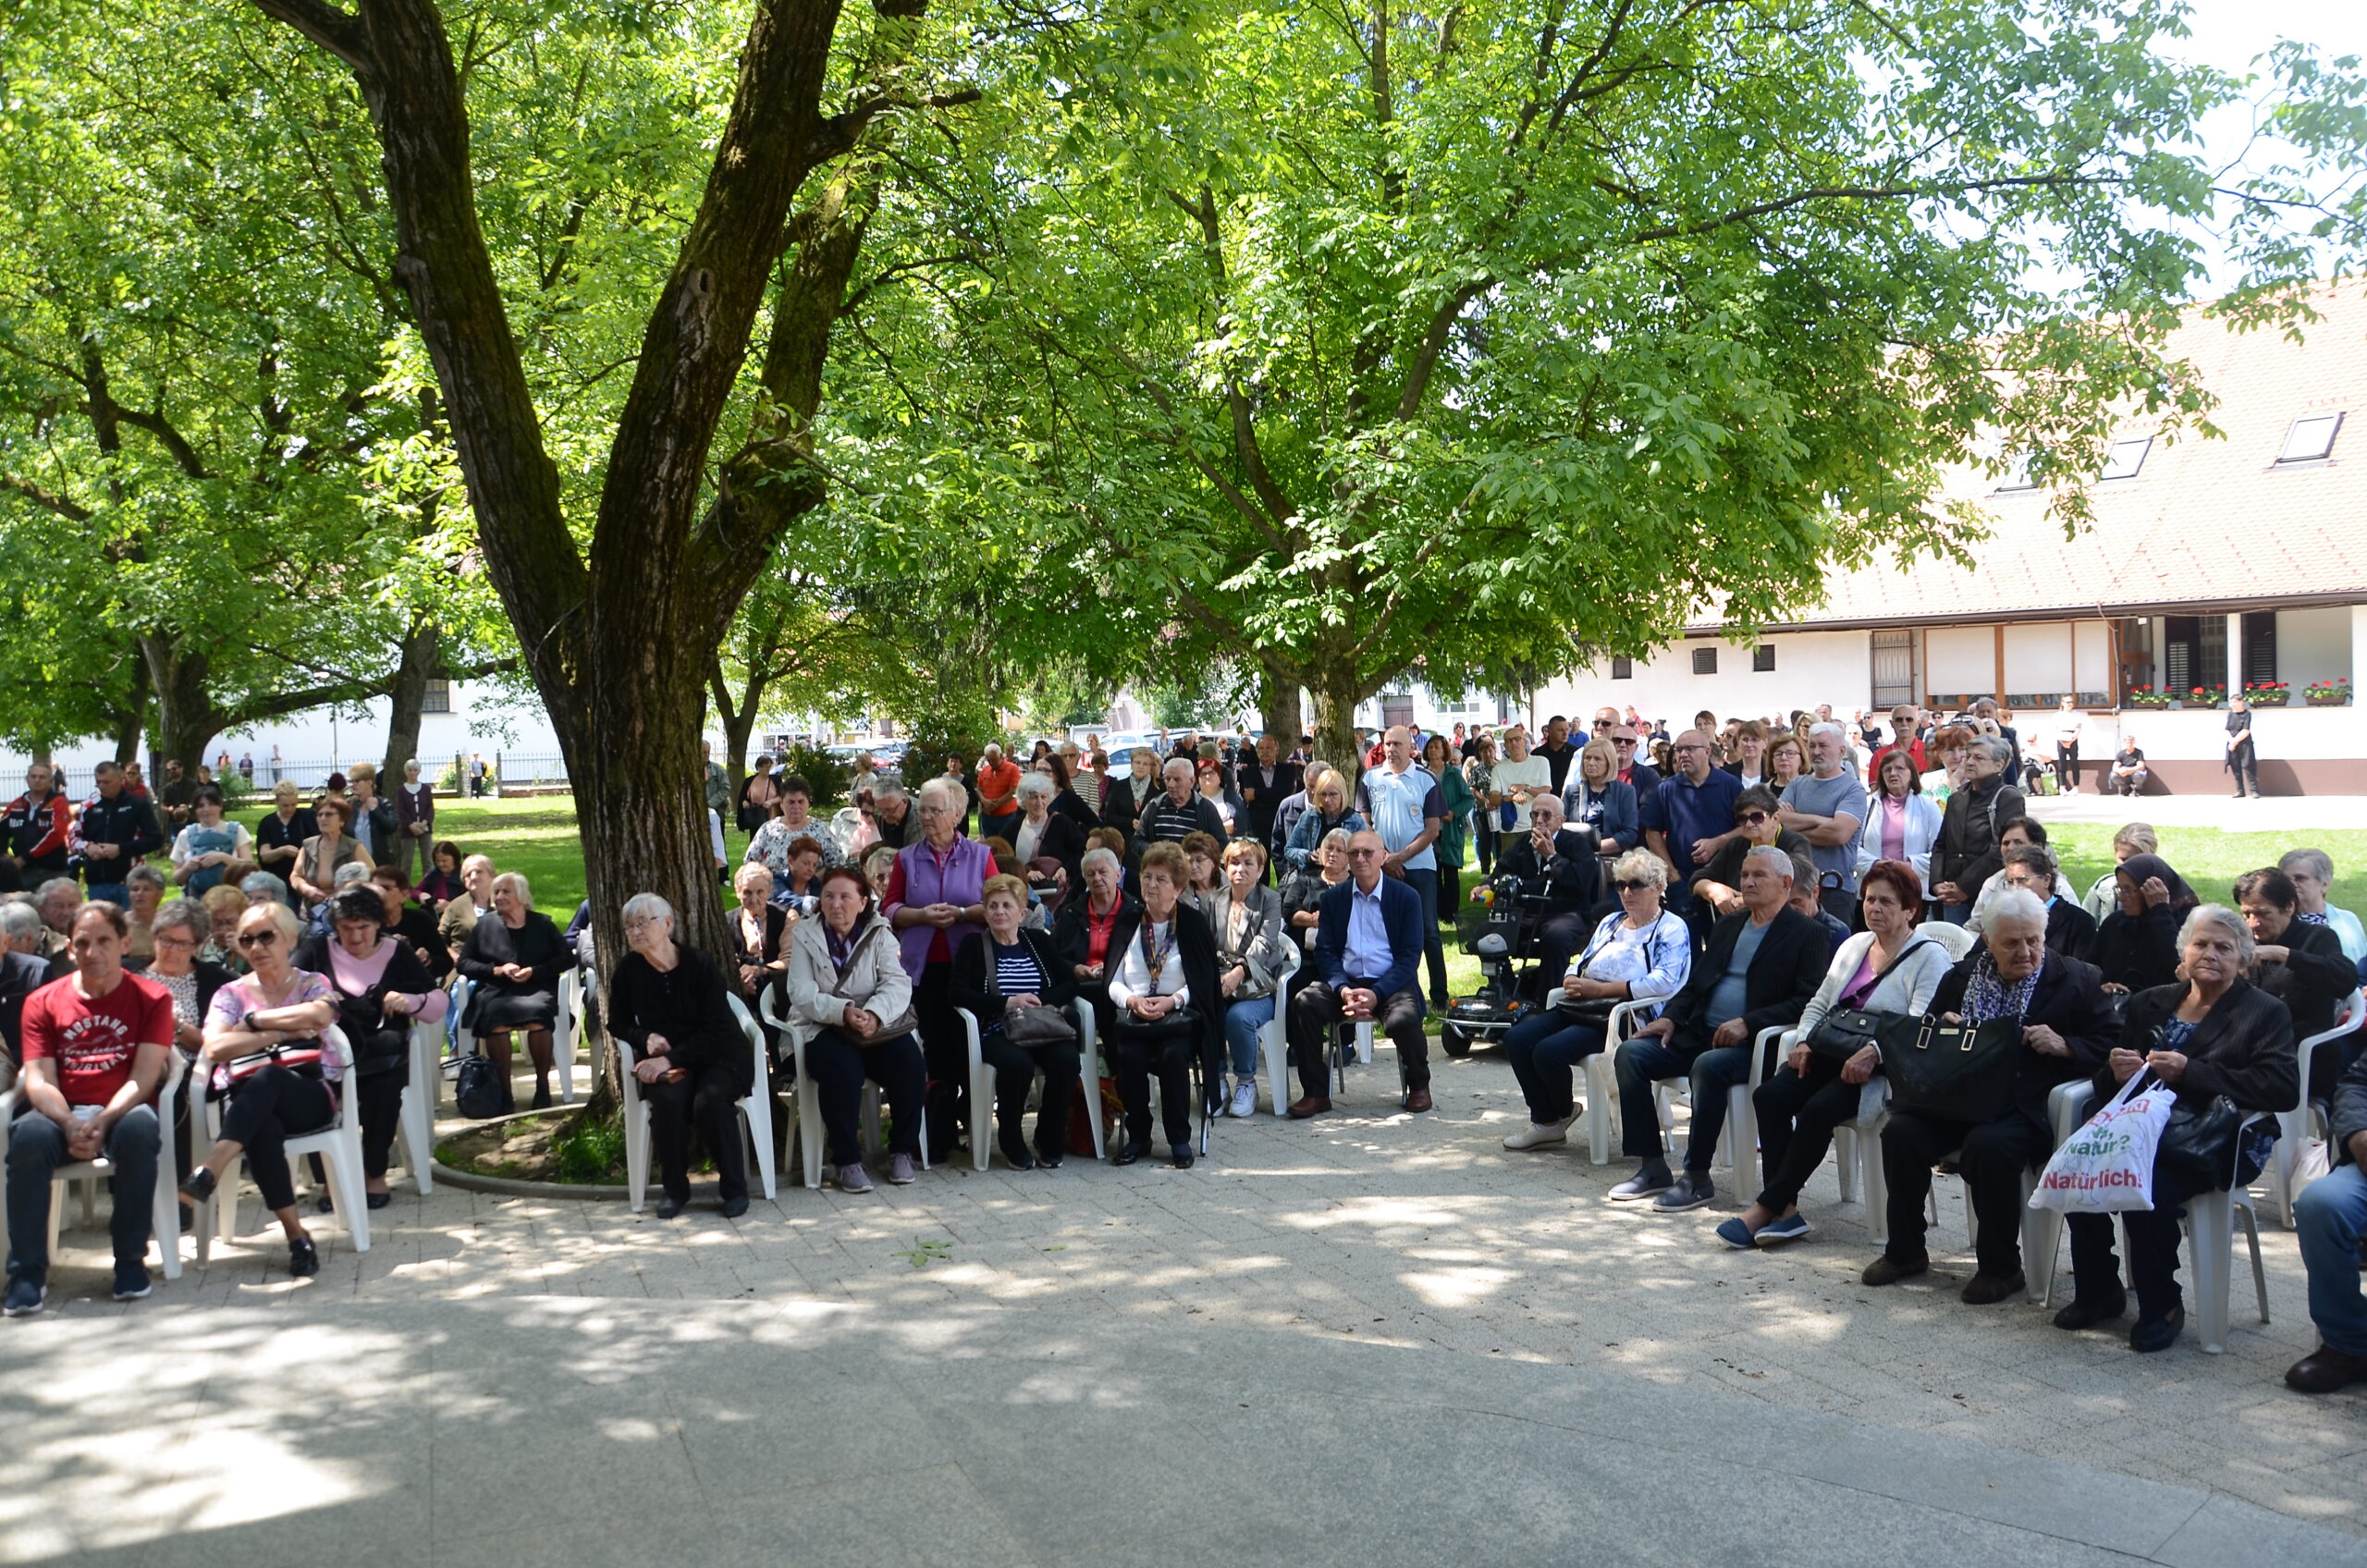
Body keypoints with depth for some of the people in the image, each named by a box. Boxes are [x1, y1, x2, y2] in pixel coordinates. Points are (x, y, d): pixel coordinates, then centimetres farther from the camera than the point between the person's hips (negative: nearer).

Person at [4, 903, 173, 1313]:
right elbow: (39, 1081, -1)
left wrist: (103, 1122, -24)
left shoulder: (151, 998, 5)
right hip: (62, 1114, 1)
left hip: (123, 1112, -1)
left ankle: (130, 1260, -21)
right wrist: (70, 1124, -21)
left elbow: (144, 1078, -6)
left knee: (138, 1128, -37)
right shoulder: (42, 1002, 10)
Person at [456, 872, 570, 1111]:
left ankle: (543, 1084, -21)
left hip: (537, 990, -1)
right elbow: (464, 963, 11)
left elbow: (567, 959, 7)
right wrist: (497, 970, -4)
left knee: (537, 1013, -36)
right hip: (496, 992, 1)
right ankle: (503, 1089, -27)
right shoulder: (484, 926, 17)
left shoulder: (542, 924, 14)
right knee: (494, 1016, -35)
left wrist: (534, 971, -7)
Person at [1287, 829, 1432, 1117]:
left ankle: (1419, 1085, 0)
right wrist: (1343, 989, -16)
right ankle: (1316, 1093, -13)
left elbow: (1410, 955, -4)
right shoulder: (1333, 897, 10)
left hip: (1390, 984, -2)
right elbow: (1325, 951, 4)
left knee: (1403, 1019, -33)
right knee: (1304, 1003, -26)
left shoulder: (1406, 897, 2)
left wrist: (1376, 994, -19)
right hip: (1344, 982, 2)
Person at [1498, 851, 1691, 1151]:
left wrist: (1600, 988, -16)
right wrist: (1572, 981, -3)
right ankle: (1544, 1120, 0)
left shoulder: (1672, 929, -1)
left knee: (1548, 1051, -26)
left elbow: (1663, 982, -16)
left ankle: (1563, 1115, 5)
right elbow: (1579, 965, 24)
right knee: (1516, 1038, -14)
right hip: (1580, 1008, 8)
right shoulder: (1610, 922, 25)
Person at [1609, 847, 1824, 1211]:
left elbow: (1808, 1000, -12)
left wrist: (1748, 1022, -21)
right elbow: (1696, 983, 23)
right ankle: (1652, 1167, -8)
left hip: (1755, 1043, -7)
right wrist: (1670, 1017, 3)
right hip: (1699, 1033, 7)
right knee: (1630, 1053, -12)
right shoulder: (1727, 927, 22)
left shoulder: (1806, 933, -1)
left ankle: (1697, 1178, -24)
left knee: (1708, 1065, -37)